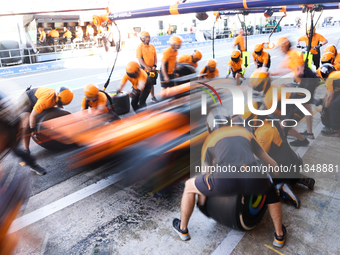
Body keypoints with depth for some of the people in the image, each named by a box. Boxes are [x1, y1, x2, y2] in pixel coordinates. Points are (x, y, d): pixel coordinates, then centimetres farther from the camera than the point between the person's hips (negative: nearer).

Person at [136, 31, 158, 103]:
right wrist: (147, 67, -19)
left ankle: (153, 97, 26)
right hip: (144, 69, -5)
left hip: (152, 69, 5)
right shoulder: (139, 47, -8)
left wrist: (154, 66, -5)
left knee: (151, 83, 14)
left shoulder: (152, 46, 8)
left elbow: (155, 57, 10)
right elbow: (139, 59, -13)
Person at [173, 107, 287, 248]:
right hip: (252, 181, 2)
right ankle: (279, 235, 40)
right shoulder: (244, 131, 30)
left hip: (224, 180, -2)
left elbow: (205, 174, 29)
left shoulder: (209, 139, 26)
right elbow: (267, 159, 35)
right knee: (270, 187, 37)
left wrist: (201, 205, 43)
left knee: (189, 185, 27)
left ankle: (183, 229, 42)